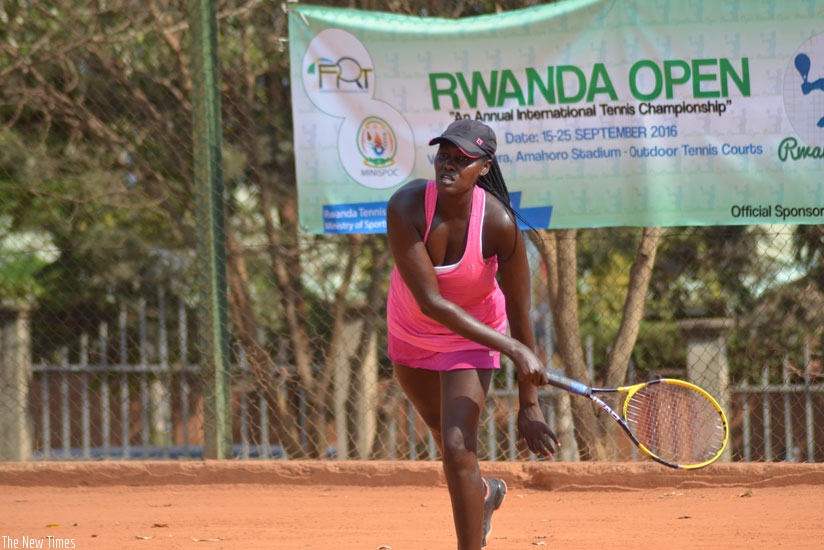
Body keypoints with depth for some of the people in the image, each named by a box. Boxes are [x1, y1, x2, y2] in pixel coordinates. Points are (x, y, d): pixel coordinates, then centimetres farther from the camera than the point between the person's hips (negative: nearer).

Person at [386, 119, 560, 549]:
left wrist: (528, 402, -18)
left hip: (472, 337, -3)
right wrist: (514, 349, -39)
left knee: (457, 448, -17)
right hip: (411, 332, 3)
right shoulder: (406, 207, -32)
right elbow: (430, 302, -35)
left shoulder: (499, 224, -31)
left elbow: (519, 314, -21)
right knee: (443, 430, 26)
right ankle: (484, 493, 59)